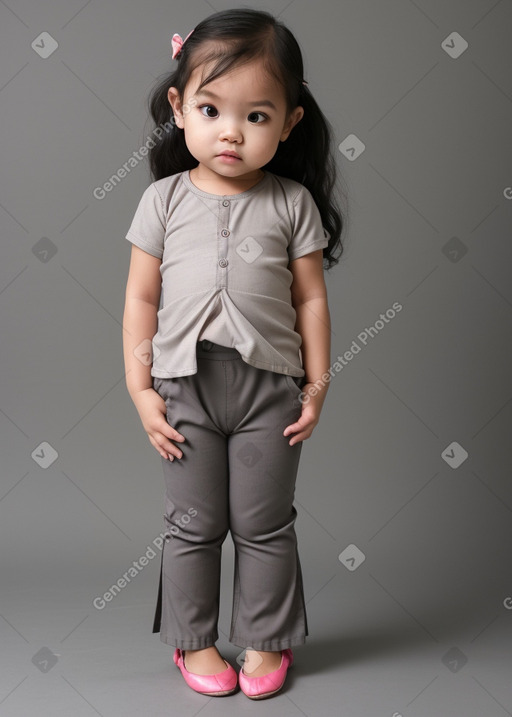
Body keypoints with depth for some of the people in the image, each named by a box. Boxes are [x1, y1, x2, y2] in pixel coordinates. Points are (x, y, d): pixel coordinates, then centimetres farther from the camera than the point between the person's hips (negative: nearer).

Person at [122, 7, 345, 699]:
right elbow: (142, 297, 2)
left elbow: (311, 298, 3)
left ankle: (266, 640, 30)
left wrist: (317, 384, 1)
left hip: (269, 387, 0)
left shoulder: (292, 202, -1)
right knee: (193, 524, 12)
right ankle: (194, 640, 30)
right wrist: (140, 387, -1)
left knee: (265, 525, 11)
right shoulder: (165, 199, 0)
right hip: (185, 387, 1)